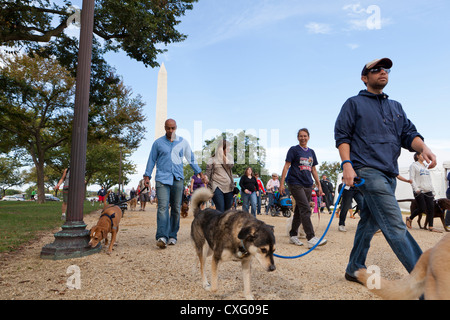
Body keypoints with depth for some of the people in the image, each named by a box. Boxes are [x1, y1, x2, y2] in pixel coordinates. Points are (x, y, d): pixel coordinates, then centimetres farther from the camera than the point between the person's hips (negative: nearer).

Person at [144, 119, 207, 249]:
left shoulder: (183, 142, 11)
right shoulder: (158, 143, 8)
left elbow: (191, 159, 18)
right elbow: (152, 160, 12)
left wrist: (200, 173, 16)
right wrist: (147, 176, 5)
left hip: (177, 178, 2)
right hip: (162, 179, -2)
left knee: (176, 208, 2)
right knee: (163, 206, -15)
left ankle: (172, 236, 13)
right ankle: (162, 237, -21)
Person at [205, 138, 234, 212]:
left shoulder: (229, 156, 11)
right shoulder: (213, 159, -1)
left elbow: (230, 166, -9)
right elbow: (208, 173, -1)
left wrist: (224, 155, -10)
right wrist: (208, 187, -7)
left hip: (228, 186, 4)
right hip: (217, 186, -4)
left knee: (227, 210, 9)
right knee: (220, 210, -13)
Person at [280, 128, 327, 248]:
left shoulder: (311, 152, 17)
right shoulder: (294, 150, 1)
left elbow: (313, 170, 20)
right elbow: (286, 166, -3)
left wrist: (319, 185, 16)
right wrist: (281, 183, -10)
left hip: (308, 185, 6)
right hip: (296, 183, -6)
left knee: (299, 211, 9)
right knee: (306, 210, -14)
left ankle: (293, 235, 20)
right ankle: (311, 238, -16)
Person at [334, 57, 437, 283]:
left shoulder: (396, 107, 24)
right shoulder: (354, 104, 7)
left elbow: (408, 133, 15)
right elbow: (342, 136, -1)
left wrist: (423, 147, -8)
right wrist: (347, 164, -14)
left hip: (389, 174, 7)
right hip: (368, 171, -6)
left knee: (369, 223, 10)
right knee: (395, 226, -11)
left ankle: (354, 270, 21)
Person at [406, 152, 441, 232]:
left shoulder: (425, 166, 22)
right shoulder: (414, 166, 1)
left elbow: (429, 179, 23)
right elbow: (412, 178, -7)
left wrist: (432, 190, 14)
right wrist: (416, 189, -18)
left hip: (428, 191, 7)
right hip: (419, 191, -6)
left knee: (431, 208, -3)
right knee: (422, 208, -10)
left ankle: (430, 227, 2)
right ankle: (409, 219, 12)